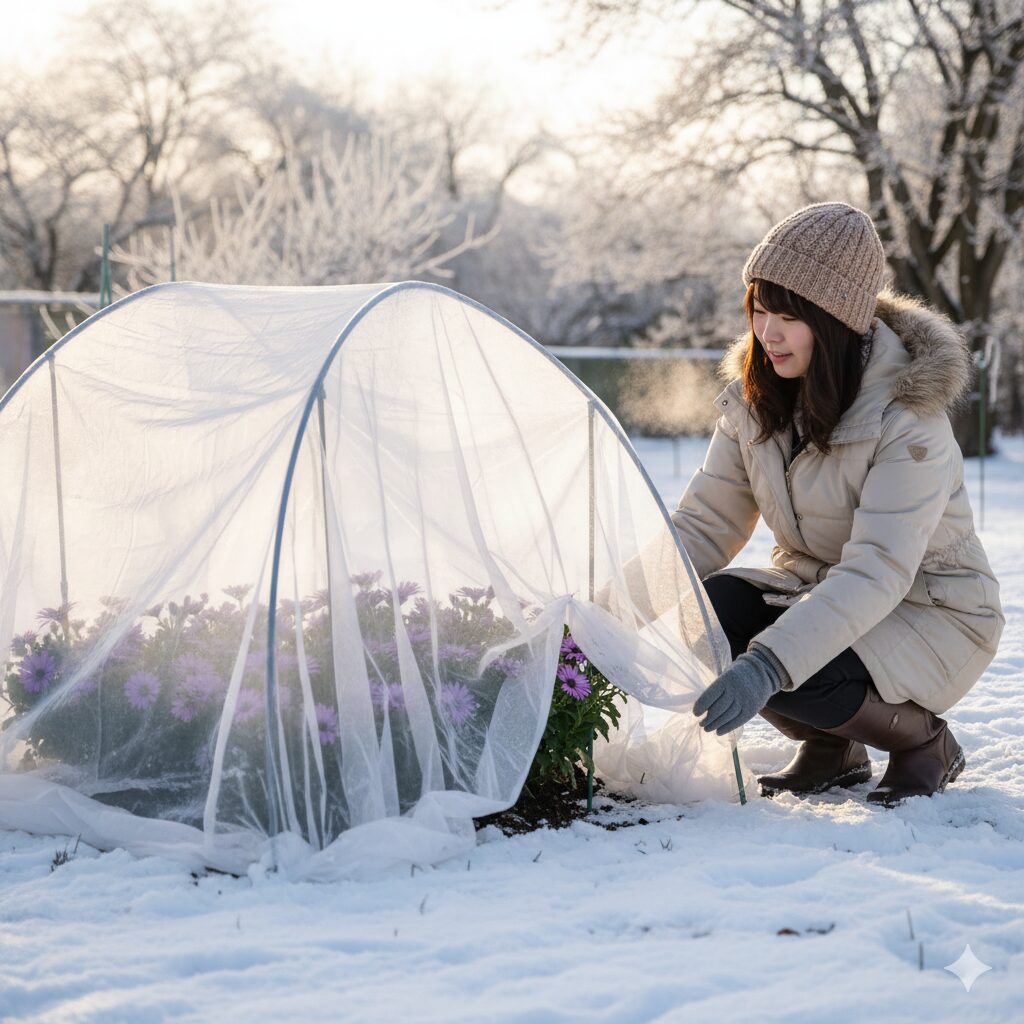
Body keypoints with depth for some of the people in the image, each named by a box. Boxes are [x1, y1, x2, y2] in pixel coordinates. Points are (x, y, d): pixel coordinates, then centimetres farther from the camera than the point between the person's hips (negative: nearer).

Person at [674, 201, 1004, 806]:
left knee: (800, 678, -35)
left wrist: (769, 665, -48)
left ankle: (926, 742, -2)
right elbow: (706, 523, -5)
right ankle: (832, 749, 1)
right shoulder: (754, 395, -6)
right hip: (815, 592, 6)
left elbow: (878, 571, -35)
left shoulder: (909, 417, -26)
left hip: (929, 613, -6)